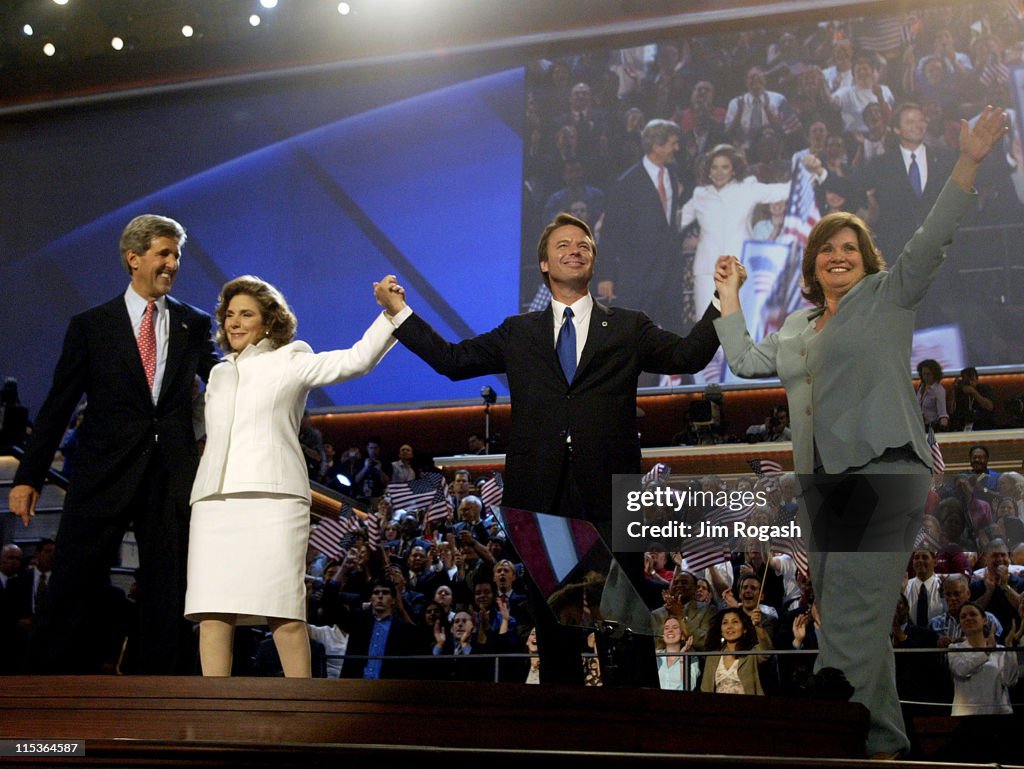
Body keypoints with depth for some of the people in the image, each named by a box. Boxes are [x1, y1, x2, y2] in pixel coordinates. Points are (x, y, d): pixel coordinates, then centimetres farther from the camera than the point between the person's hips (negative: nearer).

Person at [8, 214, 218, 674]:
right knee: (72, 591, -3)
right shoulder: (92, 325, 7)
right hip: (104, 476, -1)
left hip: (172, 478, 2)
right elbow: (58, 406, 5)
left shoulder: (194, 325, 11)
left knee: (169, 599, 3)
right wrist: (28, 477, 0)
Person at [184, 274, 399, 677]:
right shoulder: (219, 374, 25)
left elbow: (358, 359, -2)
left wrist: (390, 312, -10)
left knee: (283, 611, -10)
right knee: (212, 611, -5)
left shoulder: (290, 362, 9)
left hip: (272, 498, -5)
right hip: (214, 503, 5)